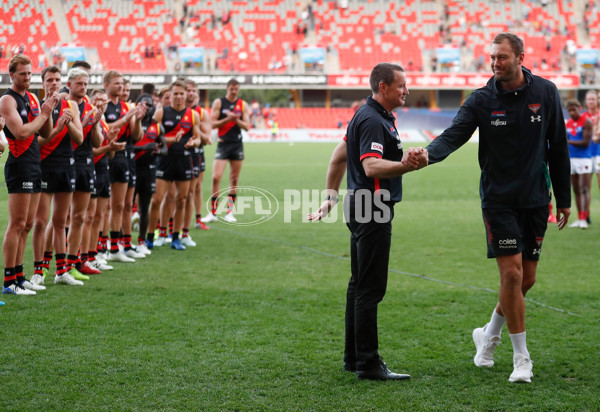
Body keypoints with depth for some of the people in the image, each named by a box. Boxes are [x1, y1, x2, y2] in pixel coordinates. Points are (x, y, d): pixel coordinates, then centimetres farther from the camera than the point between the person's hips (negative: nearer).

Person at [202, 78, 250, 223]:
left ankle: (229, 212, 12)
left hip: (237, 144, 3)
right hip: (223, 144, -3)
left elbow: (247, 126, 3)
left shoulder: (243, 105, 7)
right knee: (216, 177, -11)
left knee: (234, 179, 5)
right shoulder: (219, 103, 0)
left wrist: (236, 120, -15)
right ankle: (213, 213, -5)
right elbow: (212, 124, -6)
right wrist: (227, 119, -19)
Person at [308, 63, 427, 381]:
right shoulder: (373, 121, -16)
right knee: (369, 289, -9)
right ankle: (368, 363, -7)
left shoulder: (365, 116, 16)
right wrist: (405, 165, -44)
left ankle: (353, 357, 21)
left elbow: (340, 155, 24)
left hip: (361, 207, 11)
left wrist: (331, 195, 27)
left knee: (359, 285, 14)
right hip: (372, 211, -11)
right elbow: (372, 166, -29)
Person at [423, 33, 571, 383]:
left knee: (527, 278, 6)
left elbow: (558, 147, 6)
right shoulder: (482, 100, -5)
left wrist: (564, 199, 7)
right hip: (498, 200, -2)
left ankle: (489, 335, 31)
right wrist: (428, 154, -39)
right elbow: (453, 135, -17)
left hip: (536, 201, 2)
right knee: (511, 275, -10)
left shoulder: (546, 93, 0)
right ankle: (521, 358, 2)